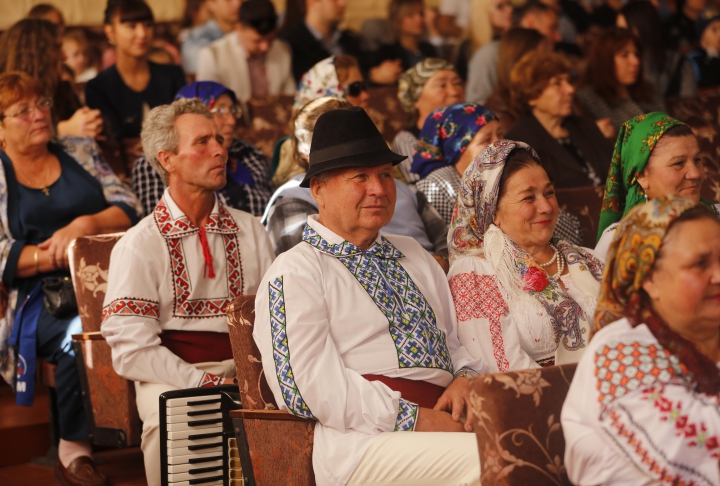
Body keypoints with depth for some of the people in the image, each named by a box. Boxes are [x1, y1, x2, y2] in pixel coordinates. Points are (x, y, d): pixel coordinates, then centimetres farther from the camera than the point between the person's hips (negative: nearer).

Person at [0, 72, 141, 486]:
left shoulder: (81, 153, 21)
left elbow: (130, 208, 10)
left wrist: (84, 225, -10)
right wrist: (56, 256, -14)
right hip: (37, 299, -3)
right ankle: (73, 449, -21)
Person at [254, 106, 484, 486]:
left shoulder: (414, 257, 27)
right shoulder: (295, 272, 2)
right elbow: (308, 384, -9)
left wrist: (467, 379, 2)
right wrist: (411, 418, -15)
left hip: (444, 425, 7)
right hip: (365, 443, -7)